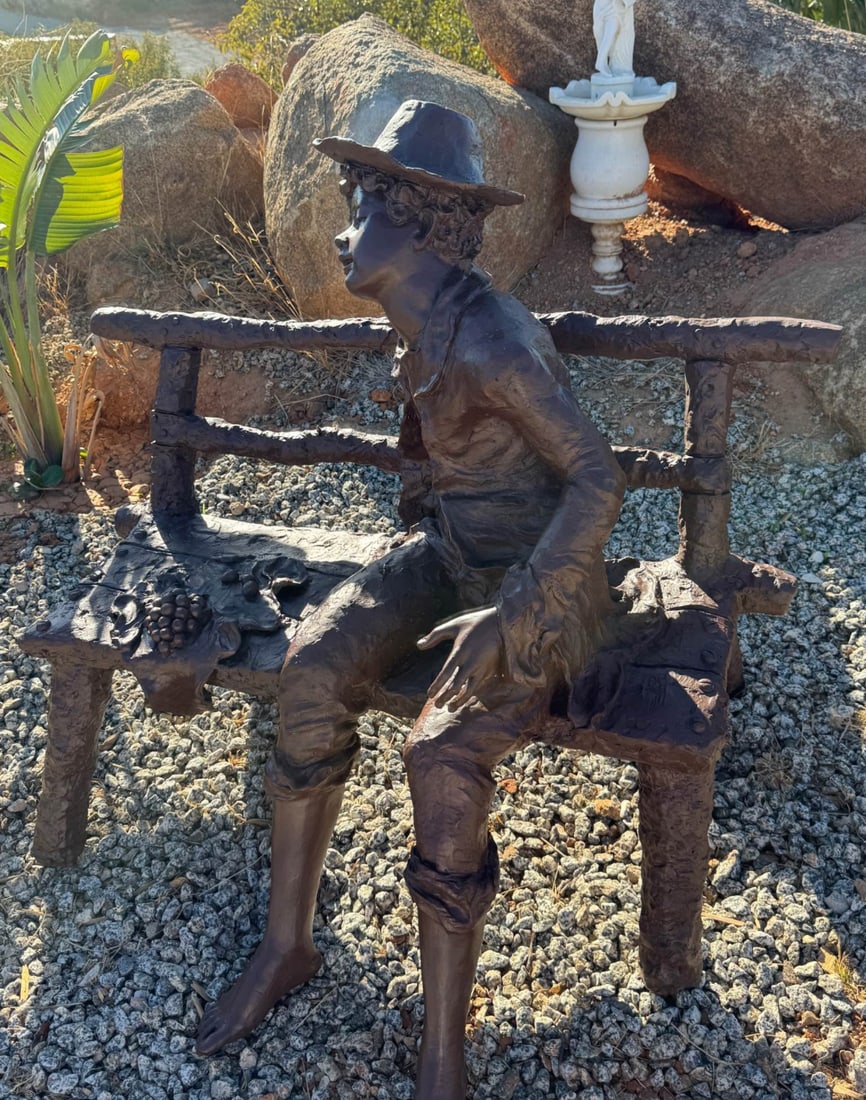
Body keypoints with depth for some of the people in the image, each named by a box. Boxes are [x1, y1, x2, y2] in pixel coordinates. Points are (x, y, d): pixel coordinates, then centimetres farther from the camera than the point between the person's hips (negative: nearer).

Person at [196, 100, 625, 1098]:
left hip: (537, 573, -7)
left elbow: (600, 479, -27)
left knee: (443, 757, -30)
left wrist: (507, 614, -33)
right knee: (313, 665, -18)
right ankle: (287, 943, -3)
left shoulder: (489, 340, -24)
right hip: (448, 551, 8)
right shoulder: (425, 330, 4)